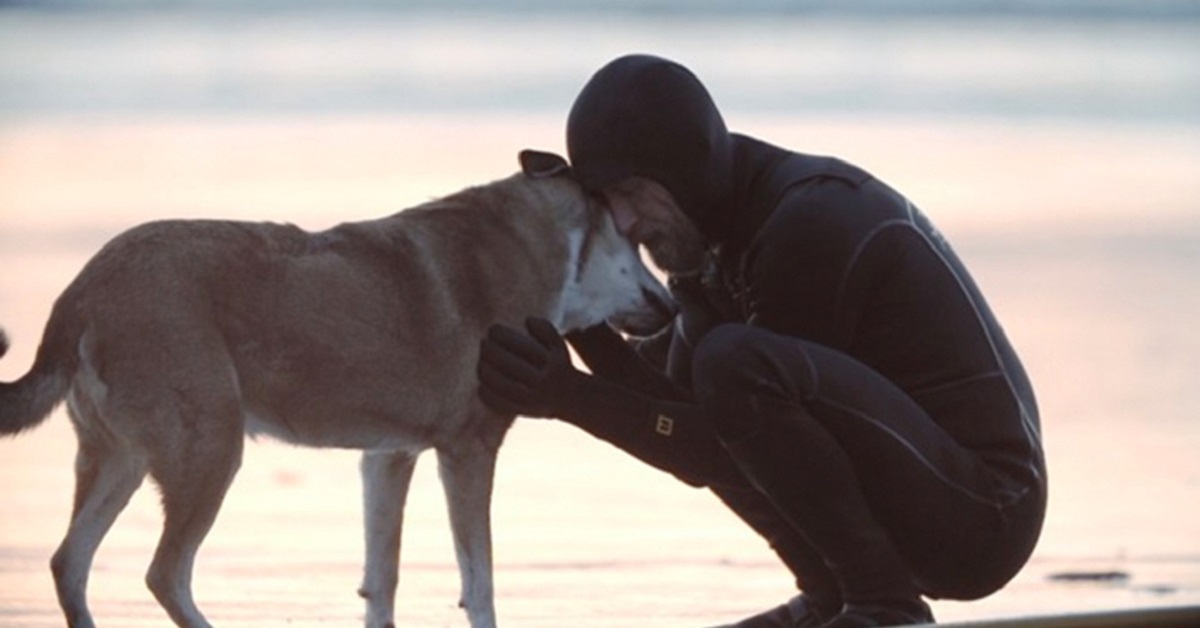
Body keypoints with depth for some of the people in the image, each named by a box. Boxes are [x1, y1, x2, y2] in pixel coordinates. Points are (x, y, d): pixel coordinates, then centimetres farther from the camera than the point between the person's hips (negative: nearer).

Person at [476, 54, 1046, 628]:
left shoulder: (808, 224, -20)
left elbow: (724, 453, -18)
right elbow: (668, 396, 5)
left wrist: (571, 398, -22)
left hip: (980, 513, -10)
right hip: (899, 496, 10)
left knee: (739, 363, -27)